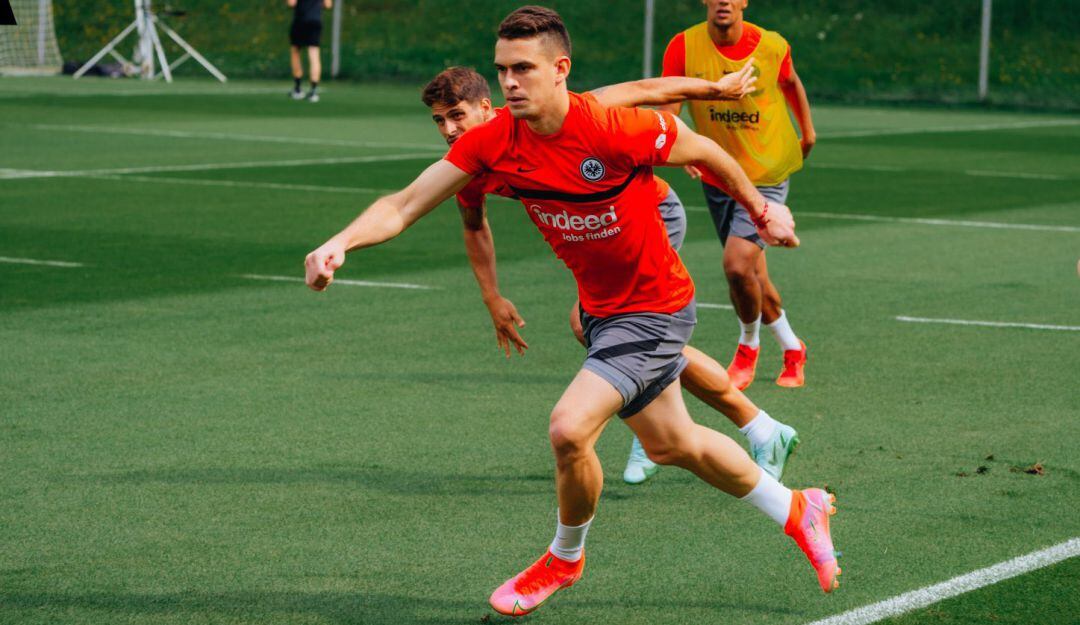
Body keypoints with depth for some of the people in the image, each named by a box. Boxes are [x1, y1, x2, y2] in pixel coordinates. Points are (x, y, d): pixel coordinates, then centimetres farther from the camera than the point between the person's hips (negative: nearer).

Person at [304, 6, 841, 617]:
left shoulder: (615, 128, -28)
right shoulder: (492, 141, -15)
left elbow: (703, 151, -10)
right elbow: (404, 206, -17)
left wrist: (761, 208, 5)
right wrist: (339, 244, -35)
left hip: (655, 308, -7)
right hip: (599, 309, 7)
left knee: (569, 428, -22)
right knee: (672, 445, 23)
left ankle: (565, 556, 9)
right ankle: (796, 510, 47)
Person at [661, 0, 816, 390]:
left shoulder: (771, 46, -12)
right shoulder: (684, 47, -12)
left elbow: (790, 82, 11)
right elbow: (667, 113, -15)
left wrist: (807, 130, 20)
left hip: (767, 175, -3)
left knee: (737, 264, -20)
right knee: (751, 274, 12)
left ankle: (748, 345, 8)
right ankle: (792, 350, 36)